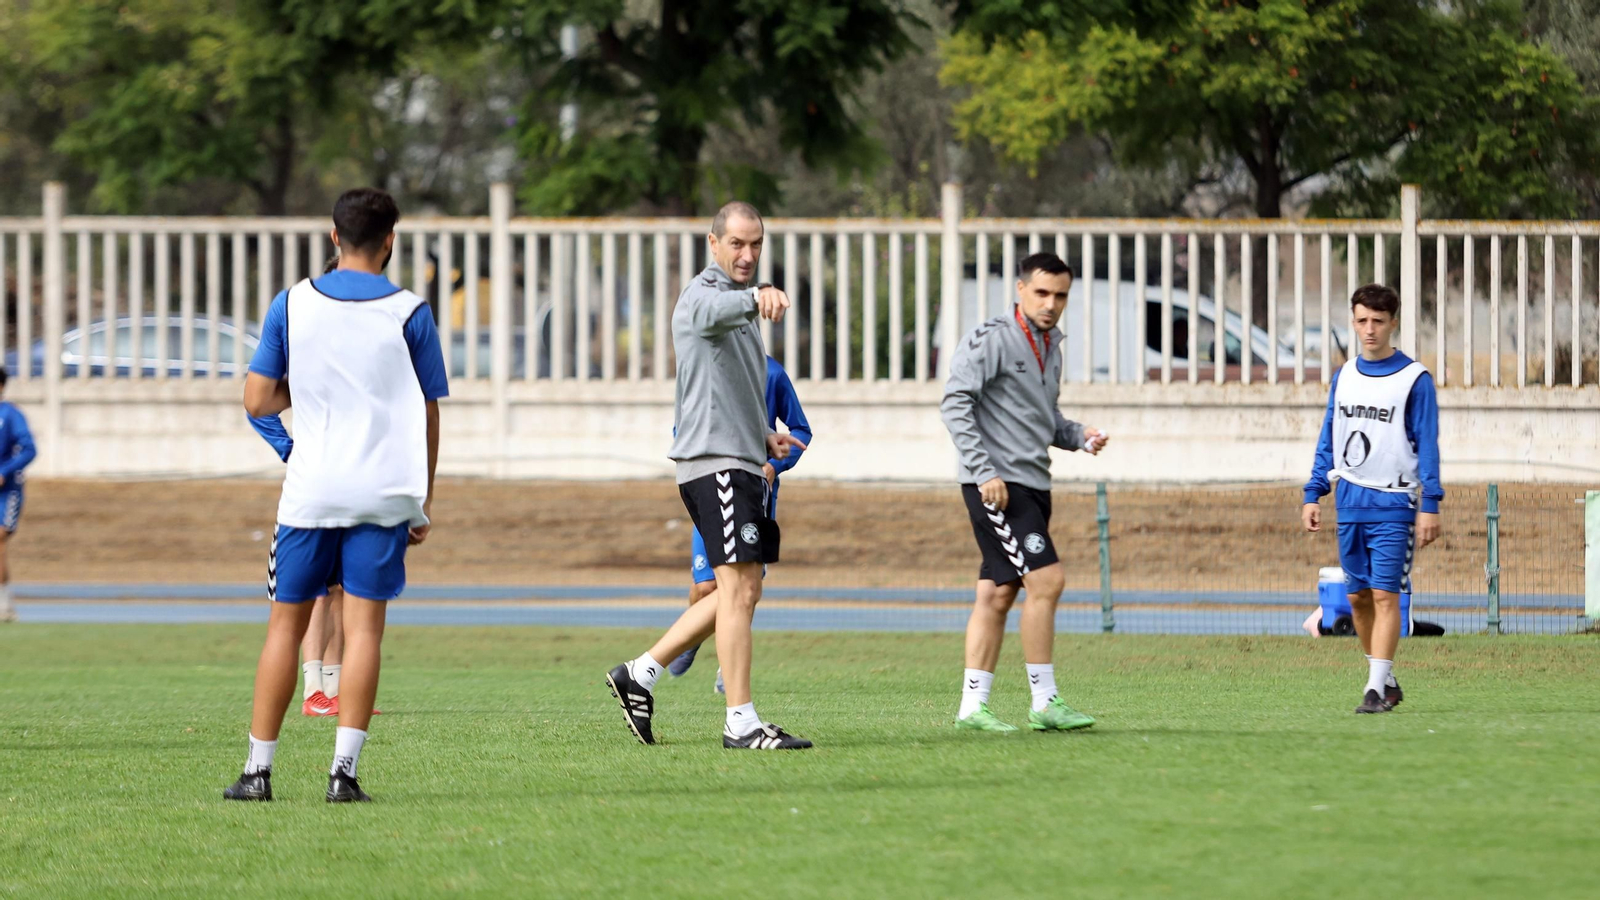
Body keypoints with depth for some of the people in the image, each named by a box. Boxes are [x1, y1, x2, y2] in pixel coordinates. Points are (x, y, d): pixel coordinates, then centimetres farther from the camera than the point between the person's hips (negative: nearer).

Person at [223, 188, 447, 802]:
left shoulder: (291, 305, 2)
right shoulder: (410, 313, -1)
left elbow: (257, 400, 2)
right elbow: (428, 415, 3)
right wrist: (425, 499, 11)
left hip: (310, 491, 1)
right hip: (385, 491, -1)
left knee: (286, 623, 8)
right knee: (363, 624, -1)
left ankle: (258, 770, 9)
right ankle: (344, 770, -9)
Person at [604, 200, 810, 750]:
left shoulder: (739, 303, 23)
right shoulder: (705, 295, -9)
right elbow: (721, 309, -37)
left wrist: (762, 438, 23)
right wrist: (757, 297, -58)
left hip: (742, 462, 10)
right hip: (714, 459, -10)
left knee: (739, 593, 13)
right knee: (739, 590, -13)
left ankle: (640, 674, 19)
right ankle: (741, 724, -15)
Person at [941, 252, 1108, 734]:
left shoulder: (1050, 345, 17)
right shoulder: (991, 340, -9)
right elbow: (955, 402, -15)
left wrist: (1078, 436, 5)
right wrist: (984, 472, -20)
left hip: (1032, 485, 8)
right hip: (998, 485, -8)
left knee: (997, 593, 7)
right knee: (1045, 580, -14)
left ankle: (972, 705, 9)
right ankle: (1044, 703, -10)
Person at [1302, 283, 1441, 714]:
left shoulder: (1414, 379, -4)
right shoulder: (1344, 376, 11)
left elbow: (1427, 446, -5)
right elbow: (1328, 440, 16)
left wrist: (1430, 505, -11)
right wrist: (1313, 495, 9)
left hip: (1393, 504, -5)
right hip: (1350, 503, 5)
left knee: (1384, 595, -10)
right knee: (1358, 597, 7)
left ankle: (1377, 689, -11)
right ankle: (1387, 680, 20)